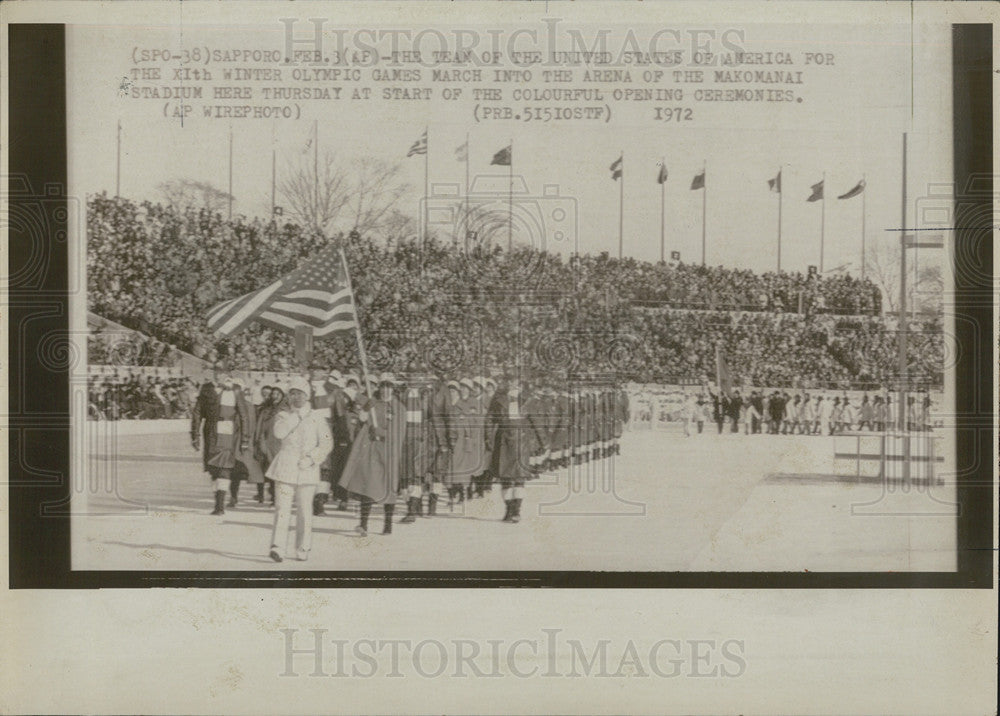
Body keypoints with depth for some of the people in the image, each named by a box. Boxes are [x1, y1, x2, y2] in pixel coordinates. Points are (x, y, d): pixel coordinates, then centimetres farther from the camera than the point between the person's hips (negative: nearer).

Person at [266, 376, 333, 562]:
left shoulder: (317, 417, 7)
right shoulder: (283, 415, 9)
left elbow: (327, 443, 3)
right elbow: (279, 432, -12)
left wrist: (311, 458, -10)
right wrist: (297, 415, -10)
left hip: (307, 469, 0)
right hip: (285, 468, 0)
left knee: (305, 510, 3)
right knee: (282, 508, -10)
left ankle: (303, 550, 15)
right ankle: (277, 548, -16)